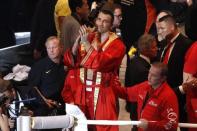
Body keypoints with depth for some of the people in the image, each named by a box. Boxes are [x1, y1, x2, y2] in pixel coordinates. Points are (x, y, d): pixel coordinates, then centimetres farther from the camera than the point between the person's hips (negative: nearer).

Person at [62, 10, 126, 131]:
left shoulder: (117, 44, -6)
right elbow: (69, 62, 4)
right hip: (81, 92, 4)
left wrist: (86, 43, -18)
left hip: (102, 95, -4)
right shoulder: (87, 37, 9)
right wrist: (77, 42, -10)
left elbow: (101, 63, -22)